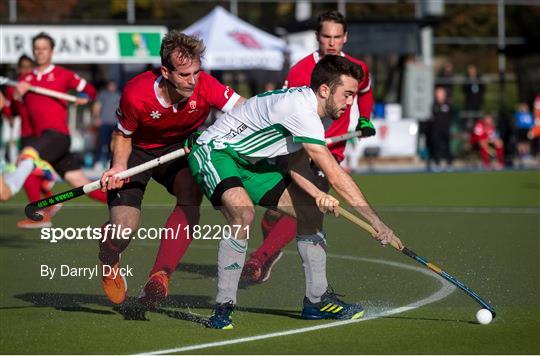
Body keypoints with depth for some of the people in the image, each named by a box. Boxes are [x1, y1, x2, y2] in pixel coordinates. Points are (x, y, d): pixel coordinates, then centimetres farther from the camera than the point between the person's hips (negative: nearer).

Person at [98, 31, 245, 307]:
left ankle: (159, 278, -28)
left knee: (191, 194, -31)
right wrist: (119, 166, -27)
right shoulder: (136, 95, -30)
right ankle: (109, 263, 23)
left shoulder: (205, 86, -28)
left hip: (180, 148, 2)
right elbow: (122, 135, -10)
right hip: (137, 152, -2)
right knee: (124, 228, -17)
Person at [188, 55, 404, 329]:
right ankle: (223, 308, -25)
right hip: (214, 152, -10)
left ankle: (317, 299, 15)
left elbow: (294, 163, 1)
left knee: (310, 211, 4)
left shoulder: (307, 106, 1)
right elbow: (334, 175, -31)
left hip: (250, 162, 10)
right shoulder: (300, 110, -30)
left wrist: (317, 194, -20)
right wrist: (377, 223, -28)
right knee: (243, 213, -35)